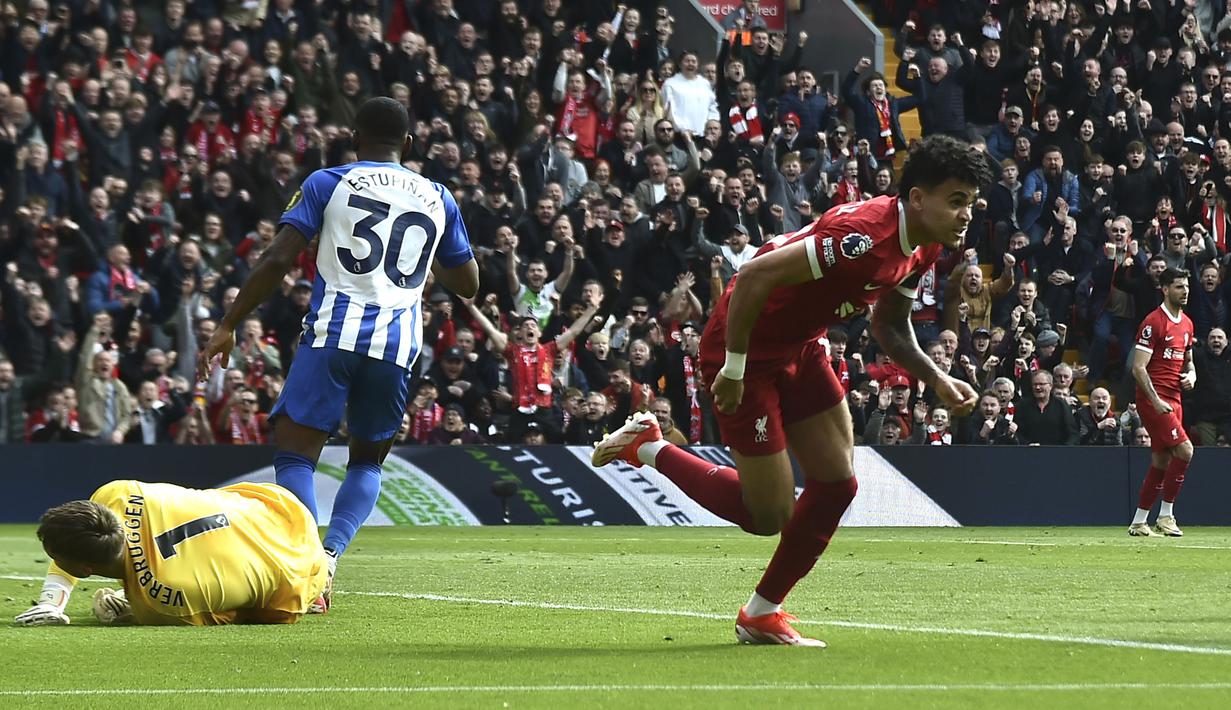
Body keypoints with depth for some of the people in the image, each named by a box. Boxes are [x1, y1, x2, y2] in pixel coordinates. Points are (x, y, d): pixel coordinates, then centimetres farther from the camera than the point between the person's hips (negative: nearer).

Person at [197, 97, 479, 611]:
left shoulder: (328, 184, 6)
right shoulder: (437, 199, 16)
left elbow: (278, 260, -3)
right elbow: (467, 284, 24)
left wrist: (228, 327, 1)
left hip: (332, 334, -3)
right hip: (396, 346, 3)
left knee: (296, 453, 0)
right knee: (367, 459, 20)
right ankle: (331, 553, -4)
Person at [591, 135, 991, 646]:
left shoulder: (924, 247, -1)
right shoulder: (865, 235, -33)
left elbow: (890, 326, 15)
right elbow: (754, 276, -33)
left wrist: (938, 380, -2)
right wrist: (733, 369, -25)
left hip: (800, 347, 9)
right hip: (748, 348, -9)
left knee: (836, 484, 5)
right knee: (769, 515, -4)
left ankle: (763, 614, 20)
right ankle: (648, 447, 15)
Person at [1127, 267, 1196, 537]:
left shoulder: (1187, 323, 15)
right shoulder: (1153, 322, -11)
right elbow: (1138, 368, -15)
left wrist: (1191, 374, 5)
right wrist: (1155, 401, -22)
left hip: (1173, 400, 8)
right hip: (1153, 397, -8)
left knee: (1161, 462, 8)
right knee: (1184, 449, -18)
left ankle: (1138, 523, 15)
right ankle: (1166, 516, -9)